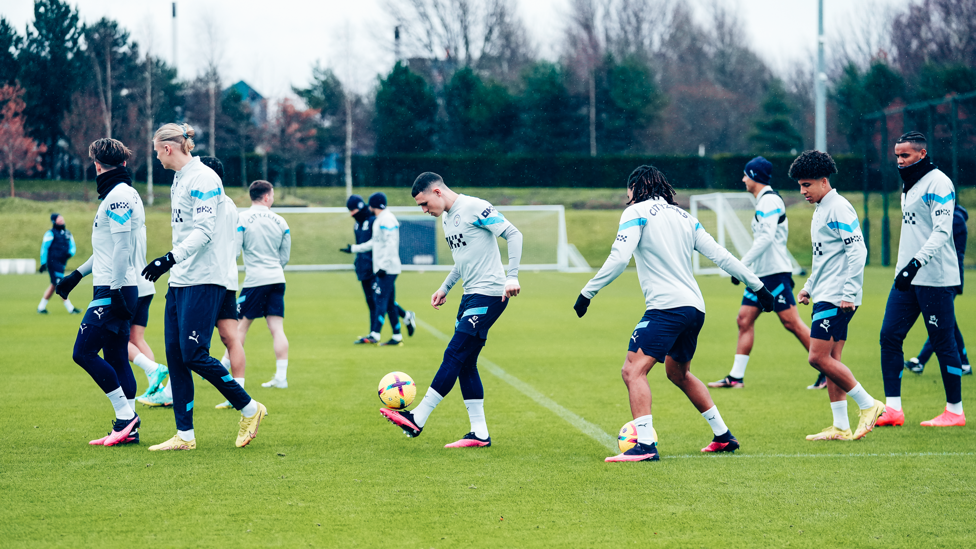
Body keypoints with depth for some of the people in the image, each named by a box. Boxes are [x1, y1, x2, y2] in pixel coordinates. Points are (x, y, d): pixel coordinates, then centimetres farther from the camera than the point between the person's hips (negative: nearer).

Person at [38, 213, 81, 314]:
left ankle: (41, 308, 22)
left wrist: (70, 253, -7)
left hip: (62, 263, 8)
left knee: (54, 285, 13)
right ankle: (70, 308, -11)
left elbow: (72, 246, 17)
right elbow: (44, 248, -7)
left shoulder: (67, 234, 15)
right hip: (53, 262, -8)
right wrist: (43, 263, -11)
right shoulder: (50, 234, -6)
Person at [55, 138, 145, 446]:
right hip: (115, 289, 10)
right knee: (116, 358, 8)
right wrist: (78, 274, 30)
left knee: (84, 352, -9)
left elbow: (122, 246, -20)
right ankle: (127, 428, 7)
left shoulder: (118, 195, -13)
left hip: (112, 292, -10)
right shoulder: (119, 194, 19)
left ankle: (126, 415, -8)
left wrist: (115, 290, -22)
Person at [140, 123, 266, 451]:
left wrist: (171, 258, -29)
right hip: (181, 281, 10)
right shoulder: (179, 179, 17)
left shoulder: (202, 178, -12)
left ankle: (249, 409, 5)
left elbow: (204, 231, -21)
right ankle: (185, 436, 7)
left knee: (194, 355, -11)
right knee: (175, 355, 4)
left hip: (204, 281, -10)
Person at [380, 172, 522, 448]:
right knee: (465, 363, 5)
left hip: (489, 295, -10)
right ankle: (480, 434, 7)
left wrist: (512, 276, -24)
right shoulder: (446, 218, 16)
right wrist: (445, 287, 23)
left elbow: (513, 234, -16)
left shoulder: (475, 208, -13)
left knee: (454, 355, -10)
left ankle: (417, 420, -10)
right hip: (471, 294, 10)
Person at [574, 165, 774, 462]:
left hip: (666, 306, -8)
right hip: (695, 307, 8)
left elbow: (618, 259, -11)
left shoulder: (637, 212, 1)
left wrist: (587, 292, -6)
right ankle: (724, 436, 30)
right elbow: (720, 255, 17)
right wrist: (758, 286, 21)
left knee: (633, 370, -12)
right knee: (678, 372, 27)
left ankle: (645, 445, -28)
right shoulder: (684, 217, 20)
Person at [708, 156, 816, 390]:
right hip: (761, 274, 10)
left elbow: (767, 237, -22)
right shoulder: (763, 201, 18)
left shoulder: (770, 200, -12)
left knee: (791, 322, -11)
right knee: (744, 319, 5)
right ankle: (736, 377, 7)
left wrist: (742, 264, -23)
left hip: (775, 273, -10)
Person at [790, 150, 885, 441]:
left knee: (819, 357, -13)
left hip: (837, 299, -10)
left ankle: (868, 404, -6)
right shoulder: (820, 210, 19)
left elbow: (857, 251, -18)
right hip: (825, 296, 10)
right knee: (830, 362, 7)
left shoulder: (839, 208, -12)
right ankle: (841, 427, 8)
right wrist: (809, 286, 24)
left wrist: (849, 294, -22)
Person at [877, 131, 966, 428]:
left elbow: (942, 231, -20)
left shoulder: (938, 183, -11)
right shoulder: (908, 185, 17)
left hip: (935, 278, -9)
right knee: (889, 336, 1)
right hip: (907, 278, 9)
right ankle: (893, 409, 2)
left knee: (943, 342, -3)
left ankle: (955, 411, 6)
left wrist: (916, 263, -28)